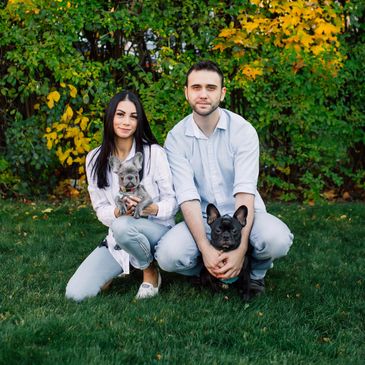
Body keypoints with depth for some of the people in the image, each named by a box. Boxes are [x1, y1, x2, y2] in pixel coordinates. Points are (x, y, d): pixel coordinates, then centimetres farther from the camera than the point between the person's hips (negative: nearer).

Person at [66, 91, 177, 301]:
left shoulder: (154, 153, -10)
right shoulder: (95, 159, 1)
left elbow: (172, 201, -6)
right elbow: (100, 209, 3)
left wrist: (153, 209, -29)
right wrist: (118, 212, -21)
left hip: (158, 230, -3)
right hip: (117, 240, 3)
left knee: (123, 227, -40)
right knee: (76, 293, -15)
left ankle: (151, 271, -8)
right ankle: (121, 267, 14)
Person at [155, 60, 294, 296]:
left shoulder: (243, 130, -10)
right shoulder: (176, 138, -7)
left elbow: (245, 192, -19)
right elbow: (187, 196, -15)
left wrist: (240, 248, -31)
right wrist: (205, 248, -29)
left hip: (243, 214, -1)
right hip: (201, 219, 1)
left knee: (278, 239, -32)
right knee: (168, 255, -27)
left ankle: (257, 273, 4)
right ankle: (218, 272, 5)